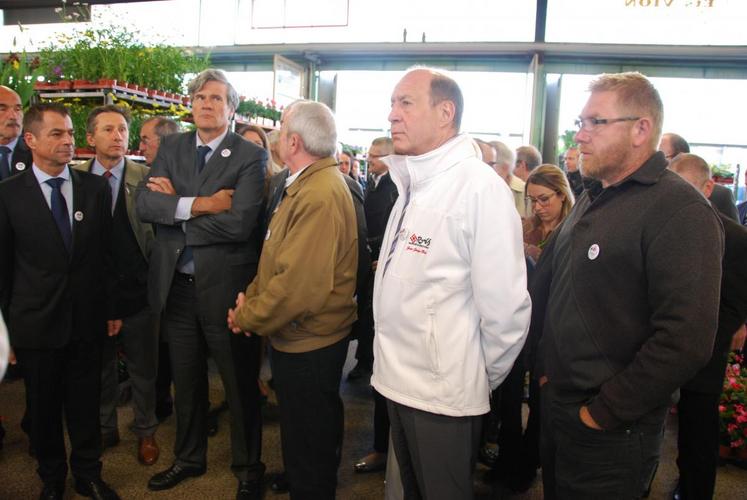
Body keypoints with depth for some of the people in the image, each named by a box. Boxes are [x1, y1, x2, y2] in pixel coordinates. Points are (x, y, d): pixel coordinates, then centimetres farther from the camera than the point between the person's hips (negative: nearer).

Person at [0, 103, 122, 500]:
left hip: (87, 318, 1)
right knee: (44, 406, 14)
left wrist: (112, 308, 5)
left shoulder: (96, 188, 1)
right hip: (36, 322, -1)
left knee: (86, 403, 12)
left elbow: (107, 253, 4)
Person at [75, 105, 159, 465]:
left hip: (136, 289, -1)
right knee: (99, 366, 19)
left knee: (143, 367, 14)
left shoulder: (146, 177, -5)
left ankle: (146, 431, 34)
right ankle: (104, 429, 41)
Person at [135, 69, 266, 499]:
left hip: (225, 286, -5)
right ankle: (190, 458, 43)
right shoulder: (171, 147, 7)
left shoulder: (250, 156, -9)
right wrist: (198, 204, -19)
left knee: (241, 384, 9)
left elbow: (239, 223, -22)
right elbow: (144, 203, -6)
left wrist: (174, 208, -12)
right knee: (187, 381, 21)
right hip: (176, 285, 5)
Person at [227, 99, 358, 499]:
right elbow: (279, 260, 12)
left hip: (308, 346, -10)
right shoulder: (307, 184, 9)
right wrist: (250, 299, -1)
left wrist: (248, 317, -17)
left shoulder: (320, 195, -25)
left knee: (308, 455, 10)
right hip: (303, 337, 10)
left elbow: (300, 285, -31)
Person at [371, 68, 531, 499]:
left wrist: (482, 378, -7)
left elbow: (505, 306, -20)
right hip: (400, 382, 8)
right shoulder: (413, 184, 9)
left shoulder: (479, 186, -19)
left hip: (444, 397, -8)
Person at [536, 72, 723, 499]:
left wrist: (603, 412, -19)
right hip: (557, 407, 8)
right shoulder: (594, 199, 10)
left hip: (610, 432, -7)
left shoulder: (680, 211, -18)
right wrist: (546, 366, 12)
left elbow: (686, 341, -25)